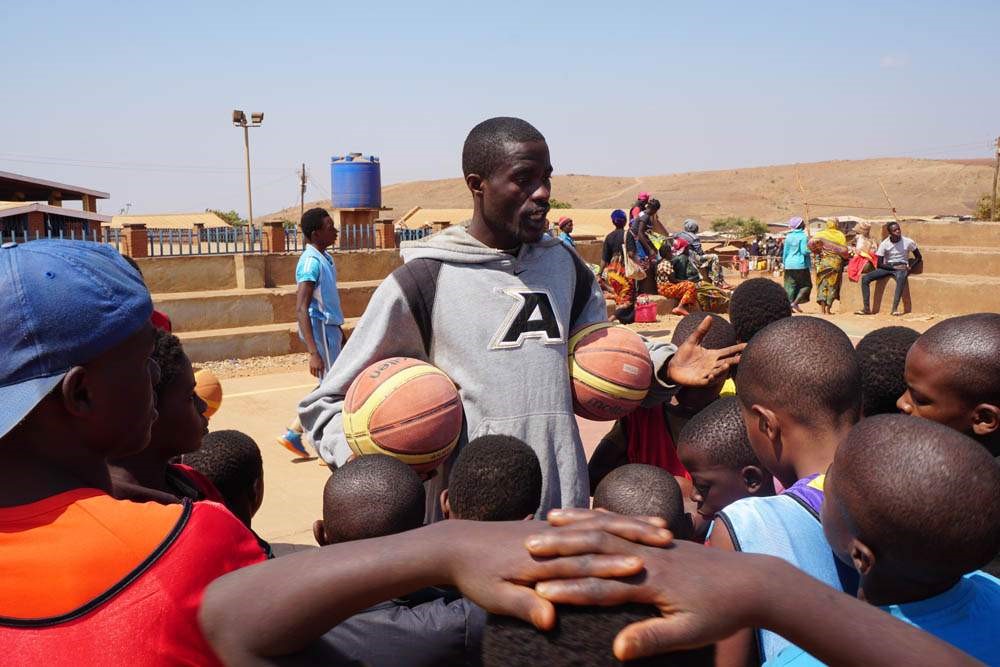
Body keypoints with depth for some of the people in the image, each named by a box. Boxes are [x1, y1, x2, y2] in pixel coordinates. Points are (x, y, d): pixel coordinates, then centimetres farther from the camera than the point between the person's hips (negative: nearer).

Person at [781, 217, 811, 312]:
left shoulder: (788, 236, 6)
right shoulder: (803, 236, -10)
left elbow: (785, 251, 10)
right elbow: (804, 251, -15)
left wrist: (784, 262, 19)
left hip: (789, 265, 5)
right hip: (801, 265, -5)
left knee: (790, 286, 9)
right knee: (806, 285, 6)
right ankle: (795, 303, -8)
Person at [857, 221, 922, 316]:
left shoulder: (909, 242, -5)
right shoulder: (884, 244, -4)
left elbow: (918, 257, 7)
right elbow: (879, 264, -4)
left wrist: (910, 267, -10)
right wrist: (894, 267, -17)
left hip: (901, 267, -2)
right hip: (887, 267, 2)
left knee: (901, 278, -41)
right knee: (865, 278, -20)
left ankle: (895, 308, -43)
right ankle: (866, 308, -22)